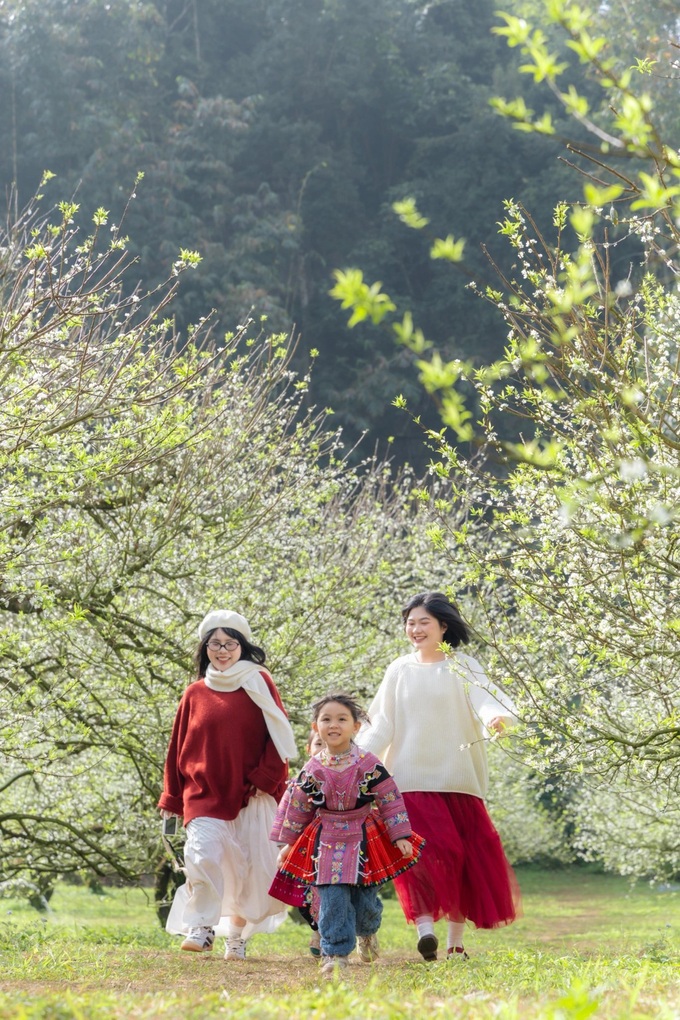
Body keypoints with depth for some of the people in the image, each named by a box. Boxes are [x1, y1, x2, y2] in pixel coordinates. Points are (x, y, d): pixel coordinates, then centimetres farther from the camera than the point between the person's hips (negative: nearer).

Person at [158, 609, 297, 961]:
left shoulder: (258, 683, 4)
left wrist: (266, 779, -7)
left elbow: (278, 735, 2)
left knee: (252, 865, 0)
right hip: (204, 793, 1)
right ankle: (201, 929, -8)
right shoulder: (195, 693, 9)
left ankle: (238, 935, 16)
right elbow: (179, 747, 13)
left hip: (252, 794, -1)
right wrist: (171, 798, 12)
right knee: (202, 855, -18)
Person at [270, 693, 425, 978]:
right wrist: (286, 843, 10)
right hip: (326, 842, 1)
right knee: (332, 899, -8)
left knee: (365, 898, 6)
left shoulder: (368, 765, -8)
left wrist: (400, 836, -5)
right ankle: (335, 953, 1)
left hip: (364, 839, -1)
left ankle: (367, 933, 39)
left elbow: (390, 801, -3)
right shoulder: (312, 770, -3)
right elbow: (296, 806, 7)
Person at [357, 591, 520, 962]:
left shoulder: (463, 666, 4)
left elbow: (483, 700, -12)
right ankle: (425, 926, -21)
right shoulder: (400, 670, 9)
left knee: (466, 856, 2)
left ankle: (455, 942, 11)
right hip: (411, 779, 0)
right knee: (425, 852, -16)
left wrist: (496, 717, -35)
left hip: (457, 778, 0)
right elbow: (381, 724, 7)